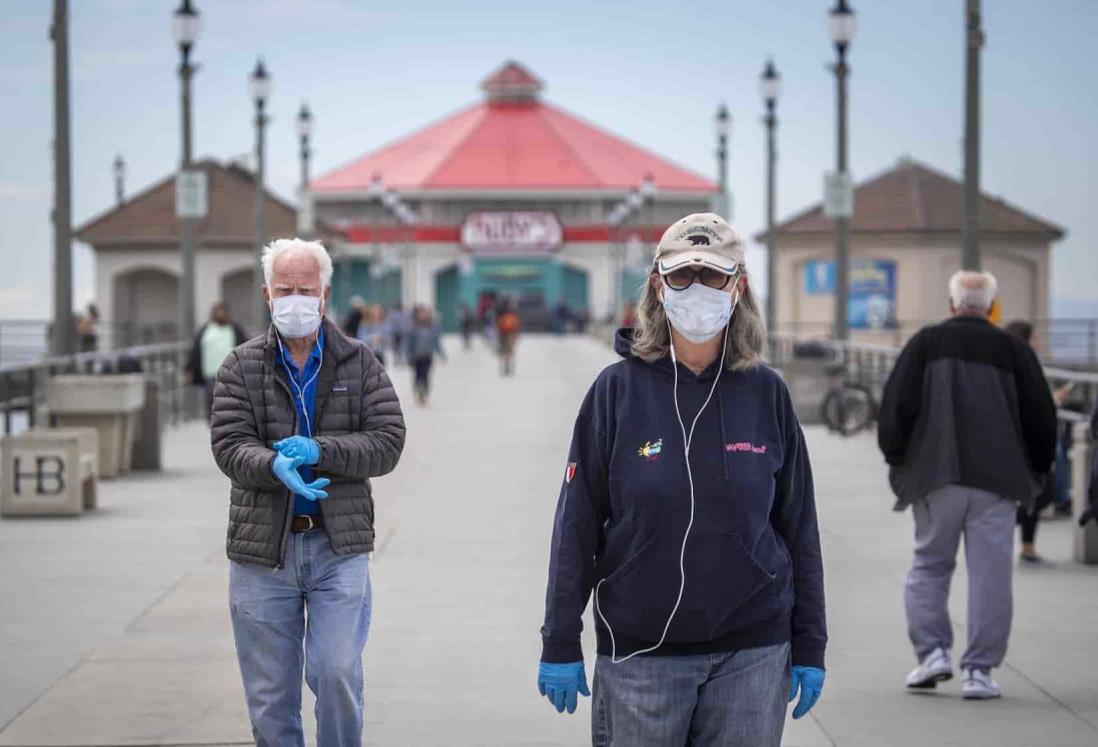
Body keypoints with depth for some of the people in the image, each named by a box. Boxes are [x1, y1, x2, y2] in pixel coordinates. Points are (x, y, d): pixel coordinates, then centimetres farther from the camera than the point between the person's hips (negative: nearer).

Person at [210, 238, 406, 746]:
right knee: (270, 694, 6)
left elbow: (388, 442, -2)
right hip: (261, 550, 1)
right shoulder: (242, 367, 5)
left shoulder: (359, 363, 6)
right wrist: (277, 467, -26)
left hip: (339, 545, -1)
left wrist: (320, 450, -18)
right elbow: (228, 445, -5)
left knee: (338, 674, -12)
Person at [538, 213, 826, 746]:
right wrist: (559, 644, -2)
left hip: (750, 654, 1)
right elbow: (576, 526, 1)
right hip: (638, 653, -1)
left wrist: (809, 648, 7)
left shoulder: (765, 393, 3)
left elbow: (799, 527, 8)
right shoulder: (618, 391, -1)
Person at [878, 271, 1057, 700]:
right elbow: (1041, 416, 8)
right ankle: (978, 670, -2)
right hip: (996, 481, 0)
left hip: (935, 476, 0)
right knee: (990, 574, 2)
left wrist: (896, 460, 11)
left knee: (929, 565, 13)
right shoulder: (1013, 350, 7)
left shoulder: (925, 343, 5)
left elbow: (897, 404, -1)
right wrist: (1035, 471, 20)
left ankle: (932, 650, 0)